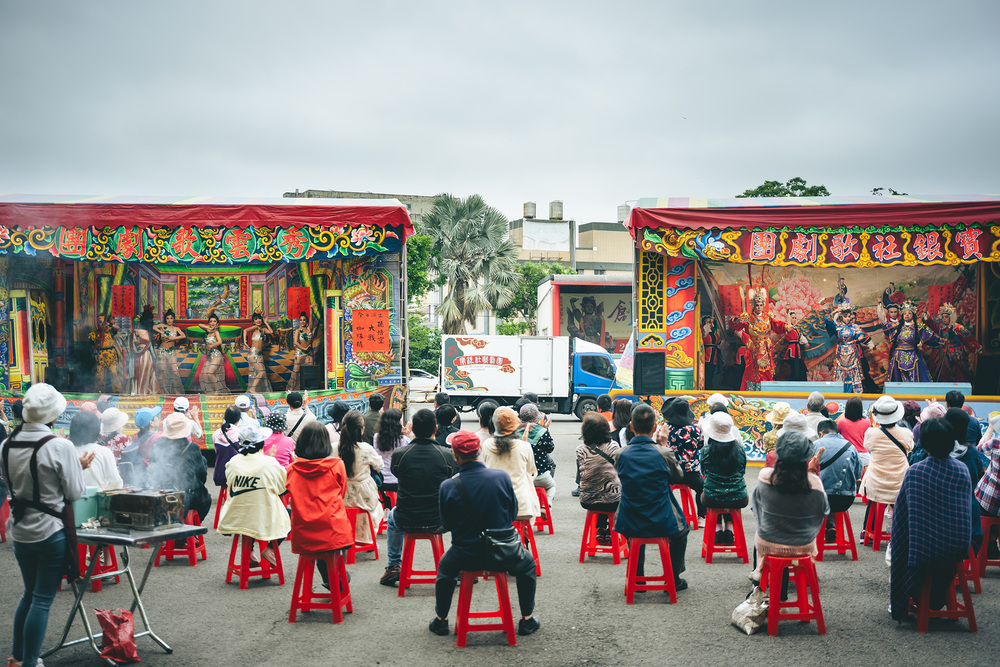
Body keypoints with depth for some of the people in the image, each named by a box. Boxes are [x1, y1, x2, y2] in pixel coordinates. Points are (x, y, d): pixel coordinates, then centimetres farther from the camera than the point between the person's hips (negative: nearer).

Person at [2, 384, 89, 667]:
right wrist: (79, 467, 4)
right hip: (51, 532, -6)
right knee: (42, 600, 2)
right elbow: (75, 494, -14)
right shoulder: (60, 446, -18)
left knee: (29, 593, 22)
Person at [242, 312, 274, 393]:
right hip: (253, 353, -7)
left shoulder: (263, 329, 16)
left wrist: (265, 322, 8)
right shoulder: (255, 327, -3)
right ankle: (252, 389, -12)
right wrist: (245, 341, -28)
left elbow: (271, 332, 1)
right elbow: (245, 330, -18)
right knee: (262, 372, -15)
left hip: (259, 354, 7)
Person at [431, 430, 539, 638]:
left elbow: (446, 524, 0)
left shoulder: (447, 486, -15)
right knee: (527, 564, 32)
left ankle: (440, 620, 41)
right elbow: (513, 512, 2)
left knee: (445, 567, 35)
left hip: (464, 557, 0)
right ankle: (527, 620, 33)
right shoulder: (502, 477, -13)